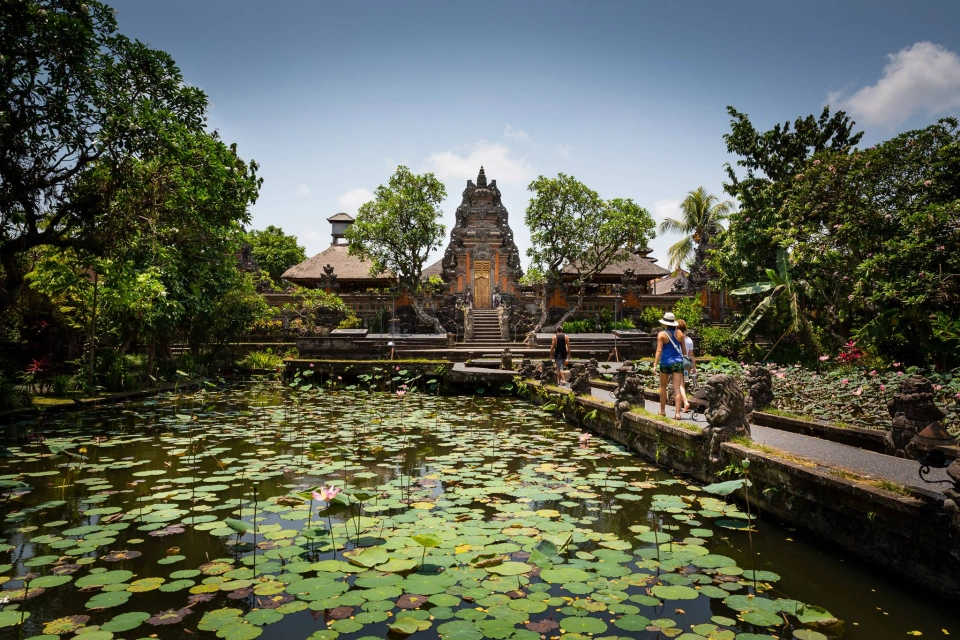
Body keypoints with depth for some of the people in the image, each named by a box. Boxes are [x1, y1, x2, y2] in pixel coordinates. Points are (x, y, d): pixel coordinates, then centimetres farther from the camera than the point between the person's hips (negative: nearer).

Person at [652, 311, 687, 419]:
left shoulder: (662, 334, -7)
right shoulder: (679, 333, 4)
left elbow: (659, 350, -12)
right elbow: (684, 349, 10)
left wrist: (655, 365, -13)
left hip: (666, 362, -2)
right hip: (678, 362, 2)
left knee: (663, 387, 16)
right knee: (677, 388, -1)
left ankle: (662, 410, 24)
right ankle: (677, 413, -8)